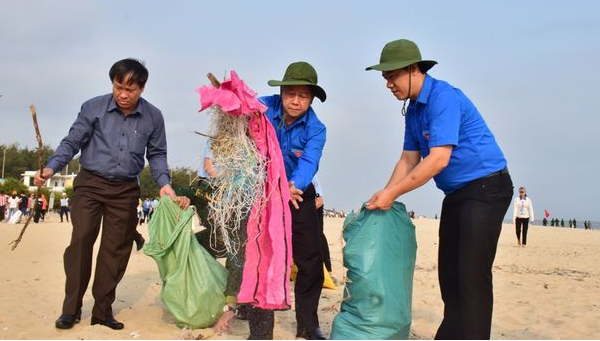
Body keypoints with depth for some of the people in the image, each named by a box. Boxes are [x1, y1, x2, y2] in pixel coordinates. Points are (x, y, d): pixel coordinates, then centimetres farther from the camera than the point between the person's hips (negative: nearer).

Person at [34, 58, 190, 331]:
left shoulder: (153, 117, 1)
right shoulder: (93, 108, -4)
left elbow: (156, 154, 8)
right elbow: (72, 142, -1)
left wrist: (164, 183, -7)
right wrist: (52, 168, -17)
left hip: (125, 190, 2)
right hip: (90, 183, -1)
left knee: (116, 249, 4)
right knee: (81, 240, -12)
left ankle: (102, 311, 17)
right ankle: (71, 309, 2)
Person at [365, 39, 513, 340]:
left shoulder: (443, 97, -19)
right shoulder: (413, 110, 10)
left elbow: (439, 159, -26)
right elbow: (409, 160, 11)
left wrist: (393, 193, -22)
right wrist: (384, 195, -1)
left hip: (486, 187, -9)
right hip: (457, 193, 10)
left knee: (472, 275, -10)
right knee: (449, 273, 12)